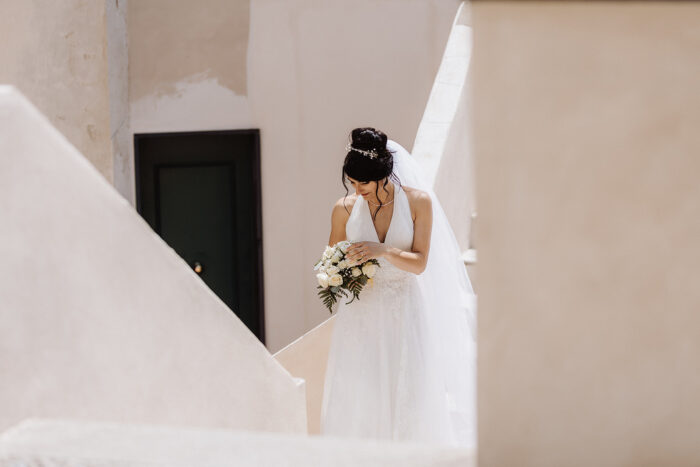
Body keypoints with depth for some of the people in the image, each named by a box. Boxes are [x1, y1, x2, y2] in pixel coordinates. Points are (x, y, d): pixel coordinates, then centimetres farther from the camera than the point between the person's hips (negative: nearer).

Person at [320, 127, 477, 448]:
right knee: (356, 396, -1)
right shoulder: (345, 208, -1)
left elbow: (419, 263, -5)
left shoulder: (418, 202, -5)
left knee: (405, 393, 0)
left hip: (404, 310, -1)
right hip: (360, 310, 1)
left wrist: (382, 250, -21)